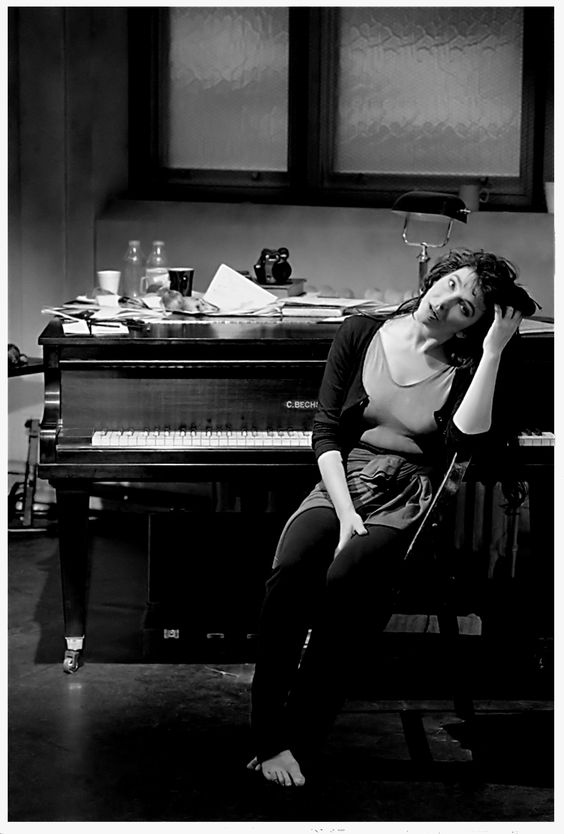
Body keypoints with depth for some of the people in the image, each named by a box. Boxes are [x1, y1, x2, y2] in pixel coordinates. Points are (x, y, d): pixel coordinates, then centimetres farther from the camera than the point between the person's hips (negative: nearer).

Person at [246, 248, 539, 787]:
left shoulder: (467, 367, 3)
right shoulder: (361, 335, 7)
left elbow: (471, 440, -17)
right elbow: (326, 432, 4)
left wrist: (494, 350, -14)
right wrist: (345, 511, -10)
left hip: (408, 499, -2)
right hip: (344, 481, 2)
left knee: (343, 581, -32)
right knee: (288, 575, -29)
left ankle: (296, 743, -22)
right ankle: (267, 735, -20)